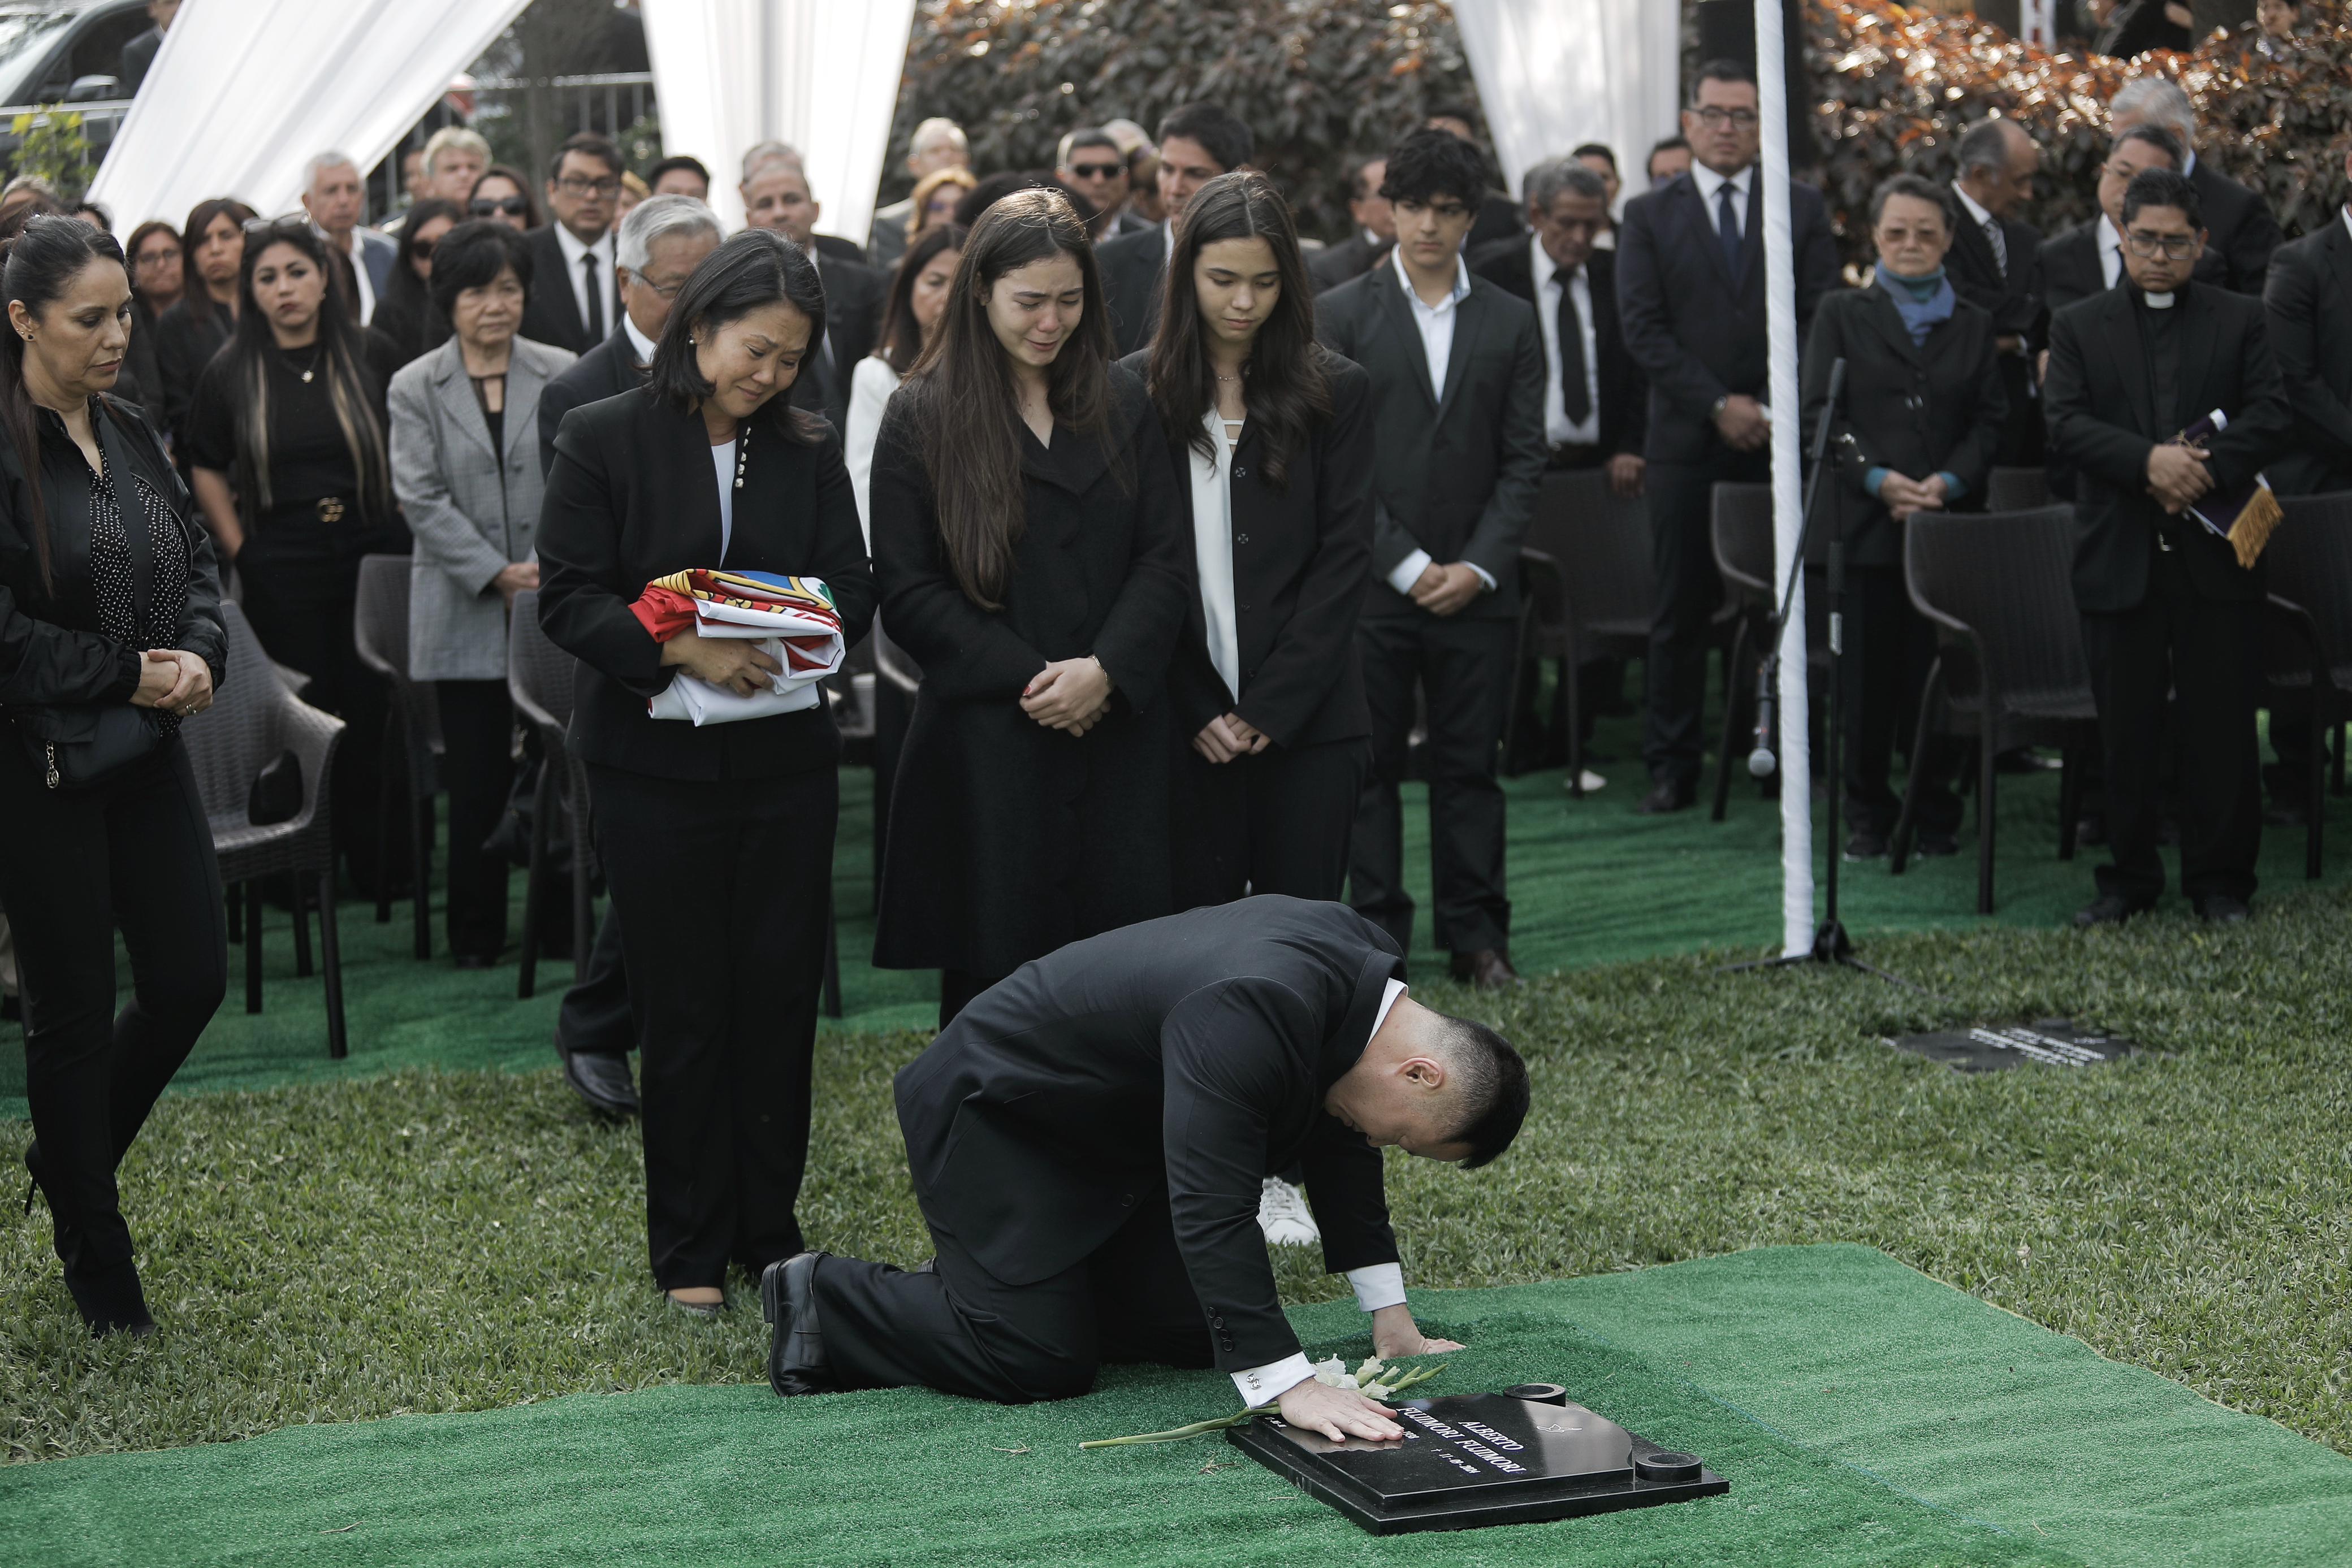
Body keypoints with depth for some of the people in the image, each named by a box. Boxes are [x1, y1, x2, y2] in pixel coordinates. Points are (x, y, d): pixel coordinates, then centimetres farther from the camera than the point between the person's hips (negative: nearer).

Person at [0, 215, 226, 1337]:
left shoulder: (131, 437, 7)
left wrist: (199, 657, -8)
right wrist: (126, 675, -17)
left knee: (193, 979, 7)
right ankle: (96, 1263, 21)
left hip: (147, 752, 7)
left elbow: (195, 562, 12)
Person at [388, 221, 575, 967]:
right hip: (466, 613, 0)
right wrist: (495, 574, -10)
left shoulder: (562, 376, 6)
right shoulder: (415, 388, 5)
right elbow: (421, 498, -2)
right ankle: (476, 932, 13)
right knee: (477, 779, 2)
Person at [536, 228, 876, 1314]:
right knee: (683, 1007, 4)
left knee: (780, 998, 6)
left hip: (786, 763, 3)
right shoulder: (603, 439, -3)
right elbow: (568, 598, -9)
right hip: (658, 766, -3)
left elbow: (851, 591, 4)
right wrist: (683, 651, -23)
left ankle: (770, 1233, 19)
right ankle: (691, 1250, 16)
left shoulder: (810, 452, 6)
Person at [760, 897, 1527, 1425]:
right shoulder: (1248, 1017, -38)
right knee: (1041, 1363, -14)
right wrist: (1289, 1386, -42)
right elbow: (1212, 1211, -41)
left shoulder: (1366, 959, -8)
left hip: (1114, 1132, 9)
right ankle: (824, 1301, 5)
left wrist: (1392, 1321, 6)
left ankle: (984, 1282, 22)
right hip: (991, 1111, -9)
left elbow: (1340, 1148, 5)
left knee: (1195, 1334, 3)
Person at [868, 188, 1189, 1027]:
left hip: (1118, 733, 2)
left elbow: (1165, 558, 5)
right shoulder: (922, 416, 2)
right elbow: (908, 593, -2)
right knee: (992, 969, 0)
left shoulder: (1124, 405, 10)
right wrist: (1028, 678, -11)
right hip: (988, 748, -2)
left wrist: (1106, 669, -12)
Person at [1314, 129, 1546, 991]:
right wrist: (1405, 563, -9)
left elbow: (1524, 459, 6)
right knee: (1369, 766, 3)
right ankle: (1377, 935, 10)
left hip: (1476, 588, 1)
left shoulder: (1510, 322, 8)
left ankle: (1477, 937, 13)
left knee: (1470, 767, 6)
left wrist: (1478, 566, -6)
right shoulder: (1341, 315, 2)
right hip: (1370, 585, -1)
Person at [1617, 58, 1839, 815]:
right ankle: (1672, 767, 6)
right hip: (1688, 440, -1)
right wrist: (1719, 404, -10)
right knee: (1681, 609, 1)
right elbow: (1644, 328, -1)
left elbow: (1821, 317, 5)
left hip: (1783, 436, 1)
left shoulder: (1803, 208, 10)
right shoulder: (1649, 215, 7)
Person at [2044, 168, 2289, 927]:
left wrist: (2206, 469, -18)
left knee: (2221, 724, 2)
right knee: (2126, 728, 6)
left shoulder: (2240, 320, 8)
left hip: (2215, 555, 0)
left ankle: (2220, 878, 12)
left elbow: (2272, 414, -2)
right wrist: (2148, 460, -19)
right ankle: (2128, 877, 16)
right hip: (2119, 557, 0)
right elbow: (2066, 423, -4)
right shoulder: (2078, 326, 8)